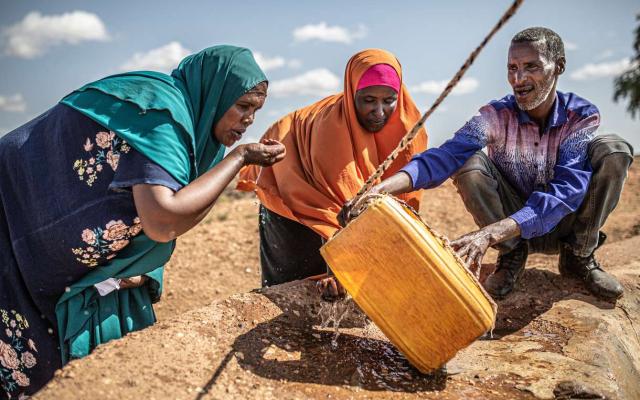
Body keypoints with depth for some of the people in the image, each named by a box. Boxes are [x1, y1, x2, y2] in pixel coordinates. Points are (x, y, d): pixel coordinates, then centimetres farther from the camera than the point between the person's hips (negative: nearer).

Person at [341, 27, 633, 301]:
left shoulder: (582, 116, -16)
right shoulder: (497, 115, -15)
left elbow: (567, 190, -31)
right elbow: (447, 155, -32)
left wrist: (490, 233, -46)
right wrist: (381, 189, -52)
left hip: (564, 224, 1)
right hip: (511, 224, 0)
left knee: (614, 149, -23)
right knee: (469, 163, -28)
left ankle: (580, 256, -5)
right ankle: (511, 255, -7)